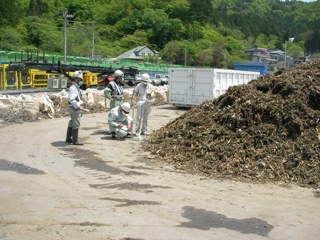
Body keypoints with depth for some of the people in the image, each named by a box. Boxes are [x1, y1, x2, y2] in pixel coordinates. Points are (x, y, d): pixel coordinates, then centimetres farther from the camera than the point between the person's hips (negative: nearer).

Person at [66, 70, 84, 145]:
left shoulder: (76, 87, 16)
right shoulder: (73, 88, -17)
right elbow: (71, 99, -26)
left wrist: (80, 102, 11)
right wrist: (78, 106, -27)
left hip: (75, 109, 11)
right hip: (74, 109, -11)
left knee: (72, 124, 18)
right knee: (76, 124, -6)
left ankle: (68, 138, 28)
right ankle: (75, 141, -1)